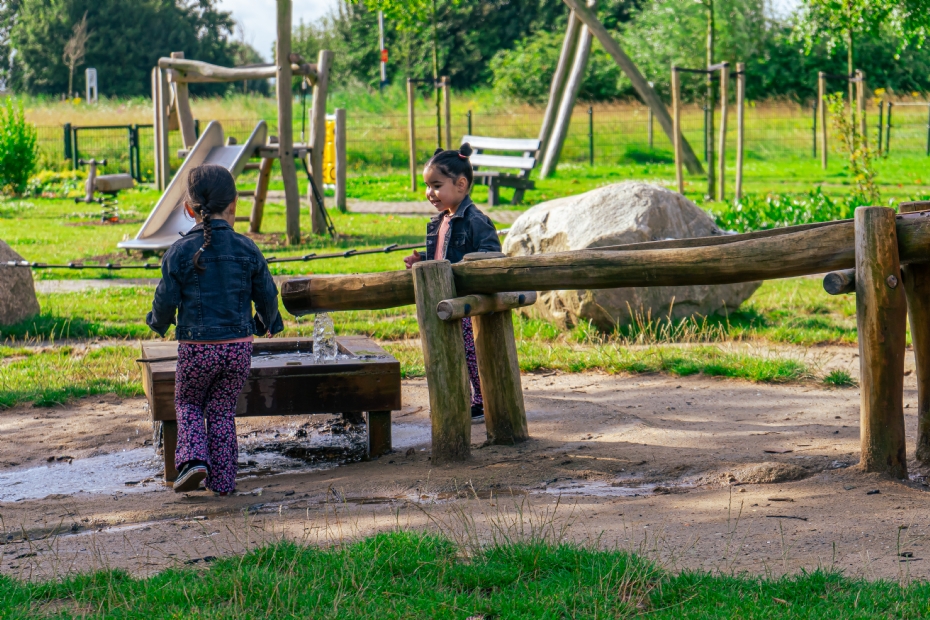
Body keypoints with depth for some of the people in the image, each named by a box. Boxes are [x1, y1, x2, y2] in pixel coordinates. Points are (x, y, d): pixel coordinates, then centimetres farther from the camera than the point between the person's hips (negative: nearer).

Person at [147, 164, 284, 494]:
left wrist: (158, 323, 17)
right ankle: (223, 478, 14)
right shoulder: (247, 250, -2)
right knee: (221, 409, 15)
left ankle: (193, 458, -3)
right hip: (239, 346, 2)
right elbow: (267, 296, 4)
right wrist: (267, 323, 26)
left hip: (197, 347, -2)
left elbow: (166, 301, -6)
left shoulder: (180, 252, -9)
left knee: (188, 403, 19)